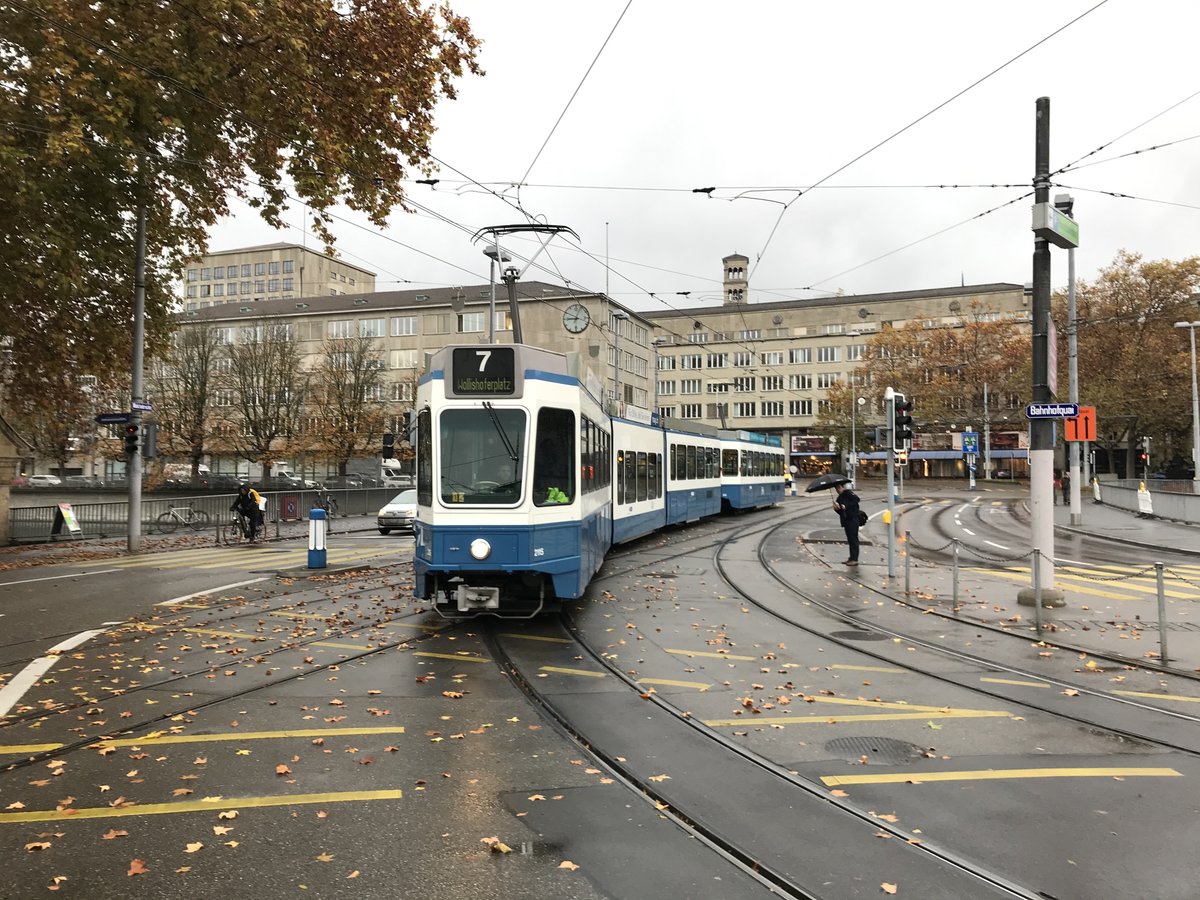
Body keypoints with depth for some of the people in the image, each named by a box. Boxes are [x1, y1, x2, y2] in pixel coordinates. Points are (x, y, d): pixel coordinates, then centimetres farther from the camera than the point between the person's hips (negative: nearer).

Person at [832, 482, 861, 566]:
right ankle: (852, 558, 17)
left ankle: (854, 559, -10)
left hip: (853, 519, -9)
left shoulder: (848, 493, -4)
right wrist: (837, 508, -8)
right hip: (846, 520, 9)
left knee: (853, 538, -9)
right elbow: (840, 512, 14)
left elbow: (856, 499, -21)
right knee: (850, 539, 11)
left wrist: (846, 506, -23)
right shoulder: (839, 498, 19)